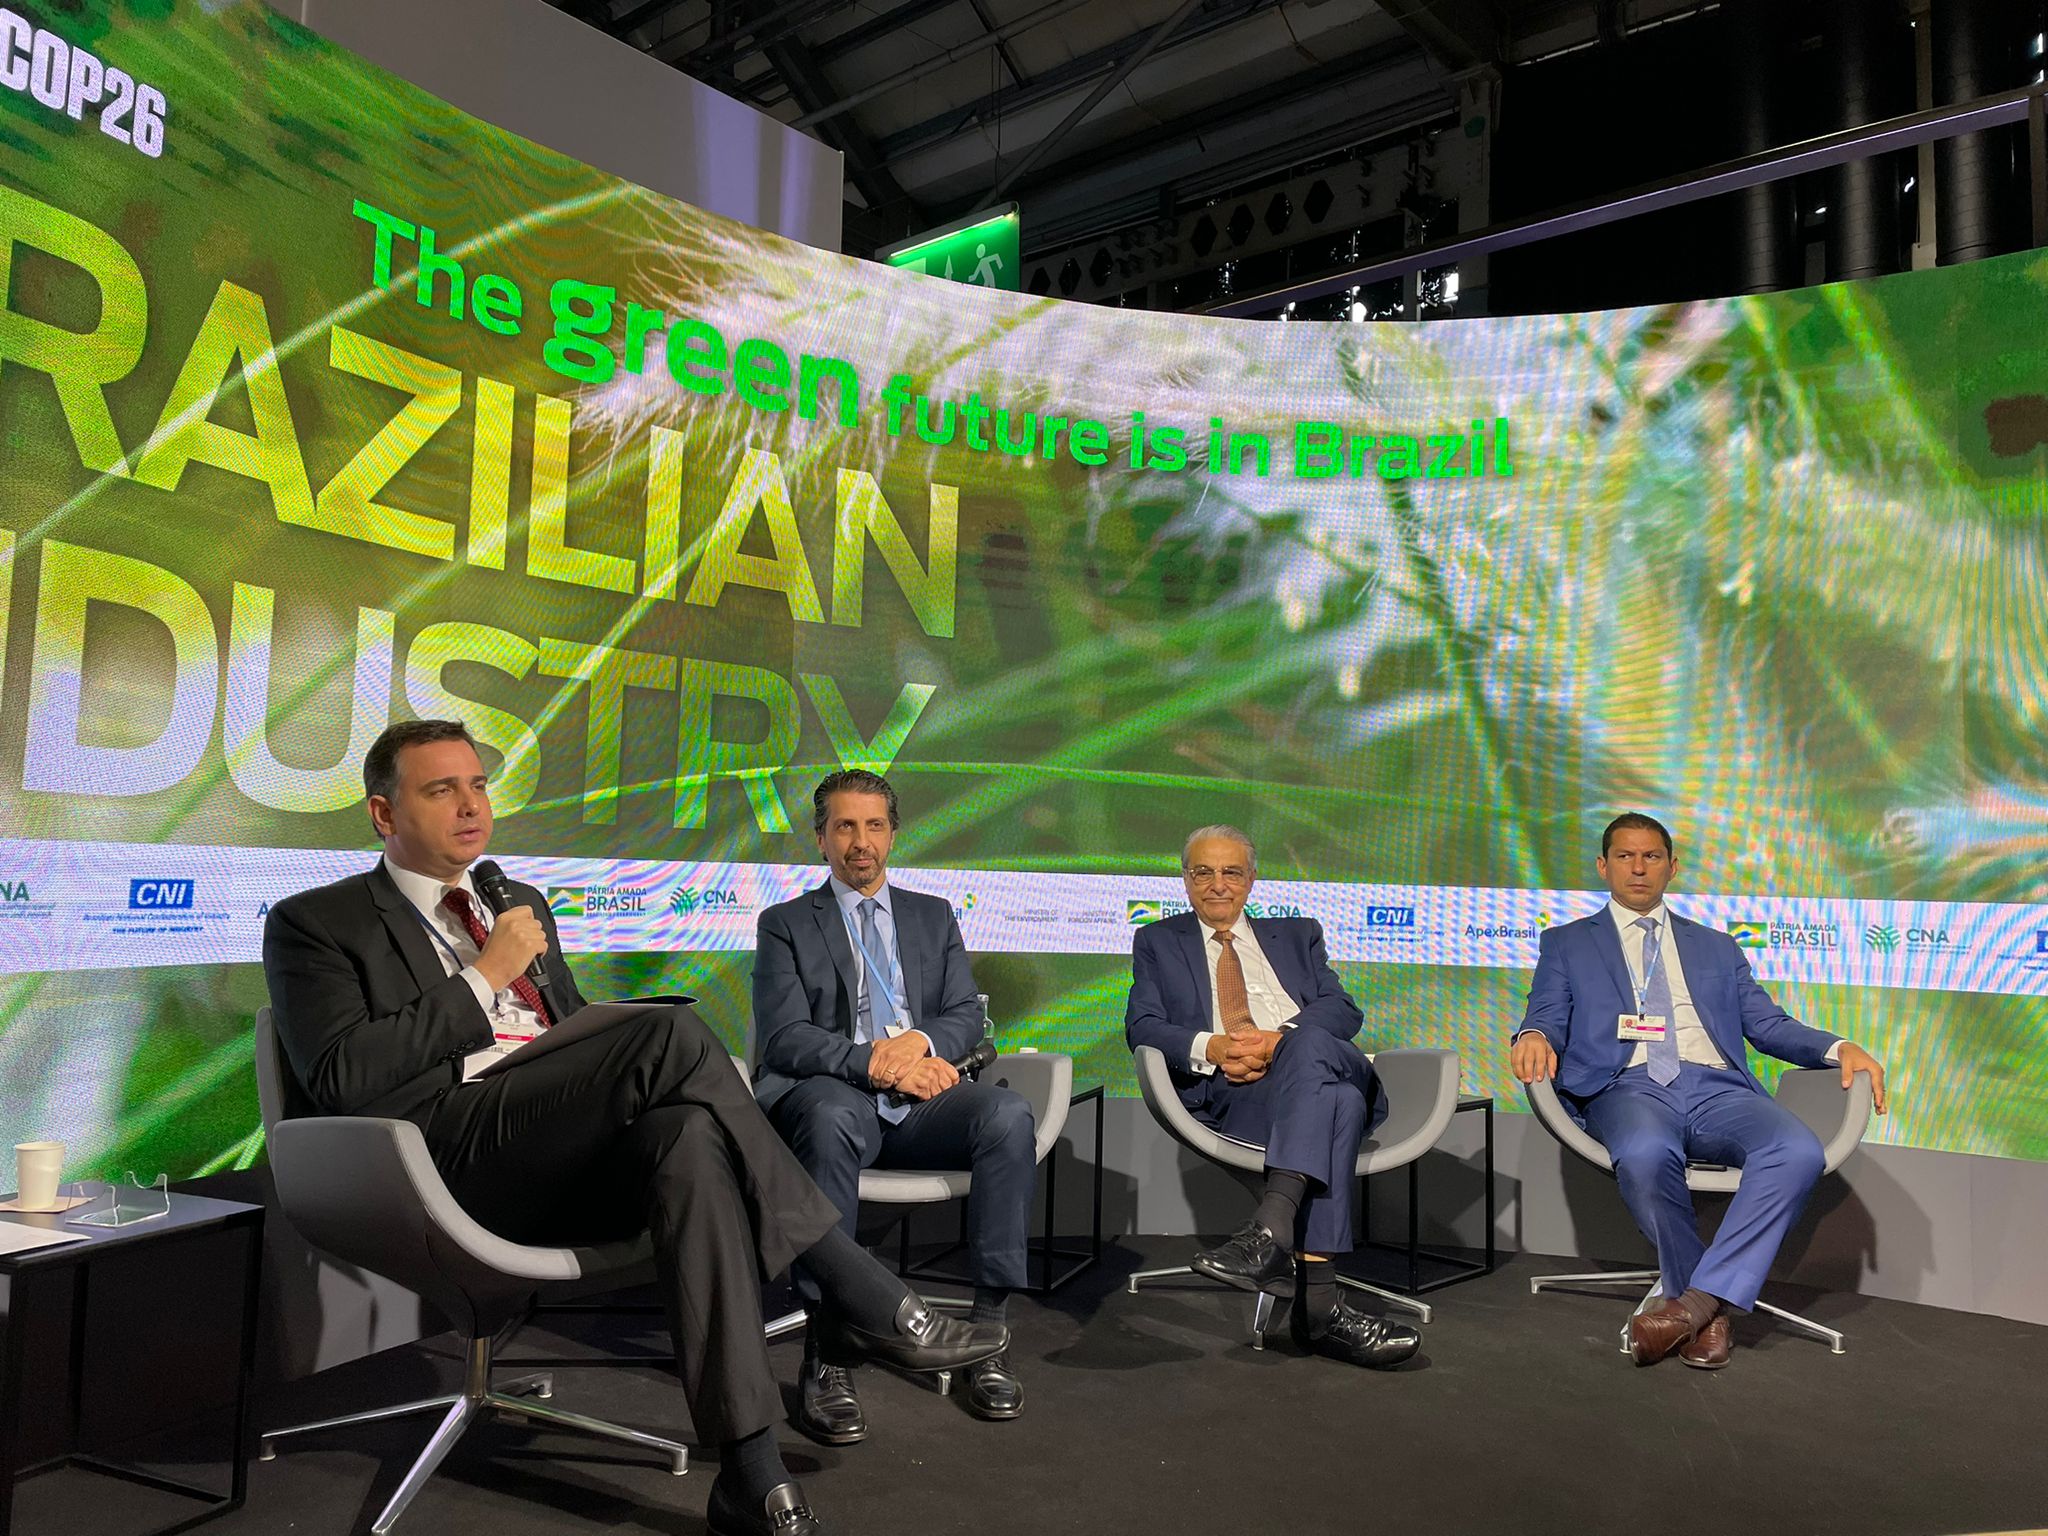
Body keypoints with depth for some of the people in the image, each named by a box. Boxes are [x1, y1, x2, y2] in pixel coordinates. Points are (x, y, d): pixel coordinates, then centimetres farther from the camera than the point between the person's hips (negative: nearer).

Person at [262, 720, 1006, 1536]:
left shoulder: (523, 902, 26)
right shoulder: (314, 923, 7)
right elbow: (339, 1079, -8)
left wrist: (641, 1074, 5)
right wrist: (486, 977, -8)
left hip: (571, 1150, 6)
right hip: (453, 1155, -6)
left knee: (687, 1133, -33)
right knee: (671, 1033, -31)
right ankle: (862, 1300, -25)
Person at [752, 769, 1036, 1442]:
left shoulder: (934, 916, 22)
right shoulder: (785, 924, 11)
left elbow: (967, 1016, 11)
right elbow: (783, 1038, -3)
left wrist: (920, 1041, -13)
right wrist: (876, 1063, -19)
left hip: (919, 1101, 3)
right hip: (829, 1093, -3)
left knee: (1008, 1113, -28)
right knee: (832, 1115, -39)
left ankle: (987, 1325, -20)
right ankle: (825, 1348, -32)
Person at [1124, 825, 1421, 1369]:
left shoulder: (1297, 934, 29)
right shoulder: (1158, 942, 26)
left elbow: (1341, 1008, 10)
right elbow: (1142, 1027, 9)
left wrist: (1278, 1041, -12)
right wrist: (1211, 1047, -13)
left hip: (1323, 1062, 2)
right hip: (1224, 1090, -2)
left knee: (1311, 1044, -38)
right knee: (1335, 1101, -36)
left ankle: (1270, 1228, -50)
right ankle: (1318, 1302, -43)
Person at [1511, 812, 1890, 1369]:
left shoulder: (1717, 946, 29)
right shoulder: (1567, 943, 21)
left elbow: (1768, 1024, 22)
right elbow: (1548, 1016, 8)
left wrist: (1839, 1047, 2)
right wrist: (1534, 1036, -18)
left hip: (1716, 1087, 3)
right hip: (1629, 1086, -3)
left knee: (1798, 1152, -30)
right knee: (1646, 1154, -38)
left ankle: (1695, 1299, -25)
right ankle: (1710, 1311, -18)